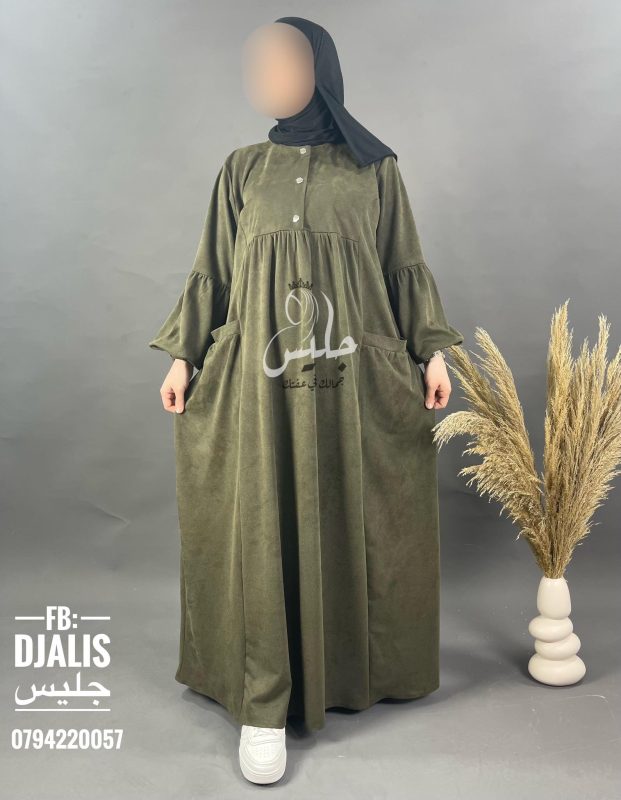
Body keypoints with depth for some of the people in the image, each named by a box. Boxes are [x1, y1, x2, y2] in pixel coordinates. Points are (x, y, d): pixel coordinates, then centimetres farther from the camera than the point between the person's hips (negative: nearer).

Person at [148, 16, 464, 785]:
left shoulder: (374, 169, 7)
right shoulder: (242, 170, 10)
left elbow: (405, 269, 7)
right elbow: (212, 272, 9)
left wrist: (432, 349, 0)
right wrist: (182, 355, 4)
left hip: (353, 377, 0)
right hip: (261, 379, 1)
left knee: (352, 526, 7)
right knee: (263, 530, -2)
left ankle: (355, 664, 29)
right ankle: (263, 705, 7)